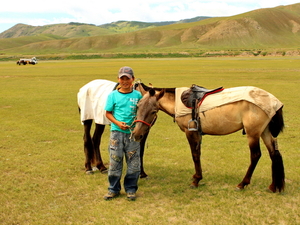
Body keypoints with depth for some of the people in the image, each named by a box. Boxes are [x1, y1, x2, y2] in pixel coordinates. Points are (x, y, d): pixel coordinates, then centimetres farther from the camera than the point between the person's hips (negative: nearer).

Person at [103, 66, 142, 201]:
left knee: (134, 162, 5)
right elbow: (108, 113, 2)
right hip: (117, 132, -1)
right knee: (115, 160, 5)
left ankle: (131, 189, 20)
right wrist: (118, 123, -14)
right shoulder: (113, 95, 0)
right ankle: (113, 189, 19)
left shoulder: (138, 95, 3)